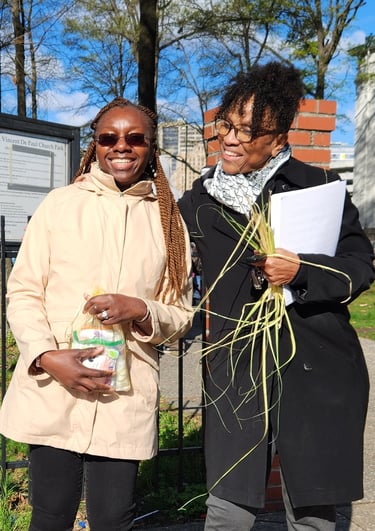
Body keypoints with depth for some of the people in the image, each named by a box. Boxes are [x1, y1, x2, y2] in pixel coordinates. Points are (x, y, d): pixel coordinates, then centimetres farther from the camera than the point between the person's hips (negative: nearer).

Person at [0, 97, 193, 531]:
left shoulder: (169, 221, 8)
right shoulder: (59, 204, 4)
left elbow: (181, 315, 9)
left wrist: (139, 310, -13)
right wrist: (49, 356, -15)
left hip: (126, 398, 1)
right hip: (52, 389, 0)